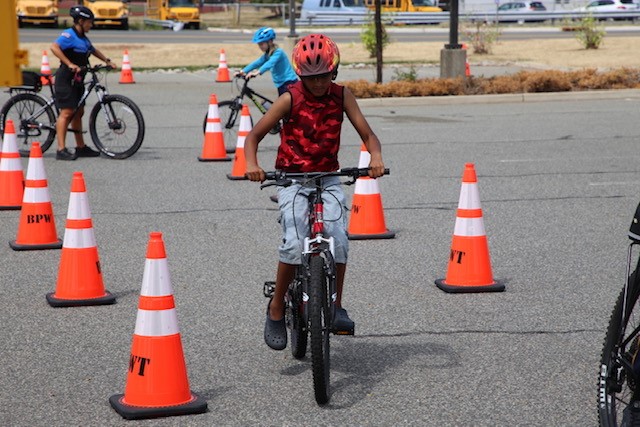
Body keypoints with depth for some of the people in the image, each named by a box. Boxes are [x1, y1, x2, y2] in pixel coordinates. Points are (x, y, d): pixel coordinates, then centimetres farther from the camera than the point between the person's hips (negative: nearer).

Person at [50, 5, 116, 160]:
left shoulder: (82, 37, 15)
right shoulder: (69, 35, -14)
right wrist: (70, 64, -32)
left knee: (78, 113, 13)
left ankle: (81, 147, 21)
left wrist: (107, 61, 22)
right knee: (66, 113, -12)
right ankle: (61, 150, -13)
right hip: (66, 79, -10)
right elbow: (54, 47, -28)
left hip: (77, 80, 10)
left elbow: (93, 50, 33)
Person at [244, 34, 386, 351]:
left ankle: (336, 307, -5)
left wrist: (376, 157, -23)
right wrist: (251, 164, -26)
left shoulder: (342, 96, 0)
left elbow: (368, 135, 0)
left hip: (328, 179, 2)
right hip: (292, 179, -2)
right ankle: (276, 309, -4)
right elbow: (254, 136, -6)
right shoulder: (290, 99, -7)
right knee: (295, 244, -22)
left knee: (339, 237, -21)